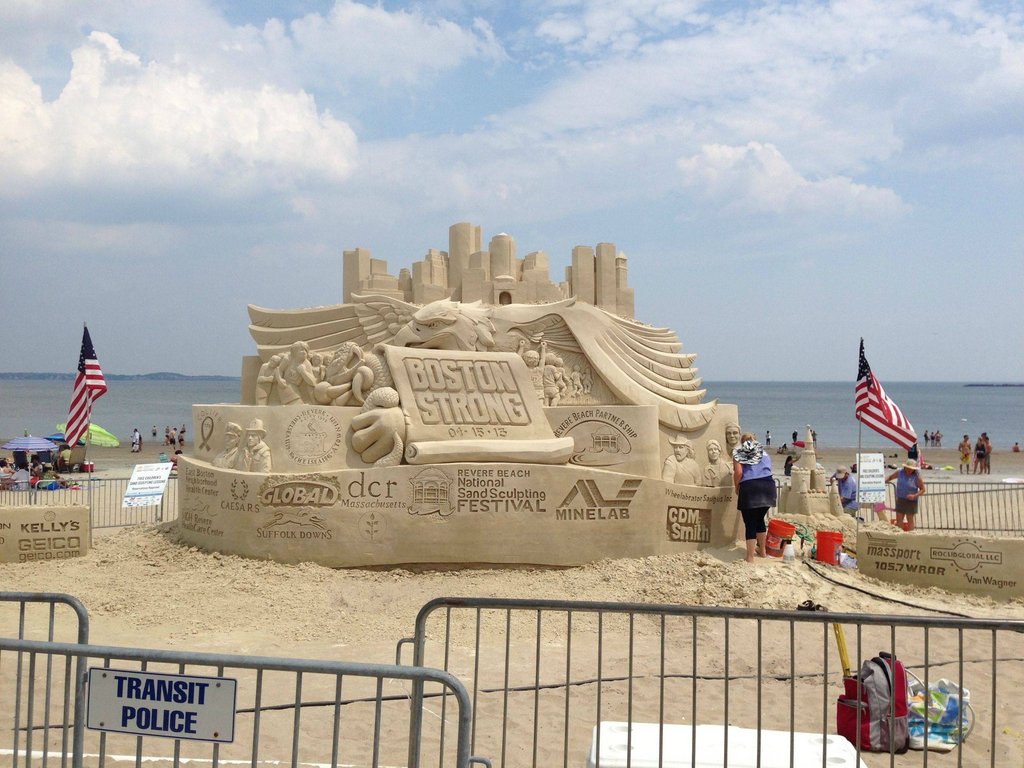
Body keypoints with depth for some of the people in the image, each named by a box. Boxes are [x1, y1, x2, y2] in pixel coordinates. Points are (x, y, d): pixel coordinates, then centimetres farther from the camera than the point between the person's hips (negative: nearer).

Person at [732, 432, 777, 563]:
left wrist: (736, 487, 12)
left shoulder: (738, 453, 12)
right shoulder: (764, 453, 25)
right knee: (759, 519, 23)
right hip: (767, 484, 4)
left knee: (750, 523, 1)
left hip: (749, 487, -4)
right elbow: (768, 470, 20)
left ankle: (750, 558, 1)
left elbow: (738, 472, -2)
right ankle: (762, 551, 35)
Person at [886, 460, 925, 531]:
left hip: (910, 501, -4)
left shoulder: (916, 476, -10)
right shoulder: (899, 472, 0)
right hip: (900, 500, 4)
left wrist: (914, 496, -20)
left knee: (910, 520, 3)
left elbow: (922, 489, -6)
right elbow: (890, 477, 16)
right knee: (899, 520, 6)